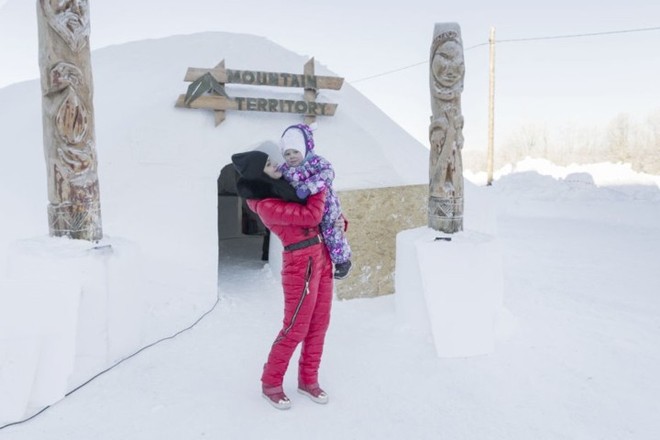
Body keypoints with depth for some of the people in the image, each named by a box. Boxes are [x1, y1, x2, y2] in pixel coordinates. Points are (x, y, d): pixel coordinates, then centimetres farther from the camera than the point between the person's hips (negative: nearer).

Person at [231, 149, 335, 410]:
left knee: (318, 325, 13)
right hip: (301, 263, -8)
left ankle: (308, 380, 28)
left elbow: (323, 203, 21)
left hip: (321, 256, 8)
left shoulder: (284, 185, 10)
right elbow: (310, 215, -19)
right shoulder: (265, 206, -16)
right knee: (295, 328, 0)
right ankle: (271, 383, 19)